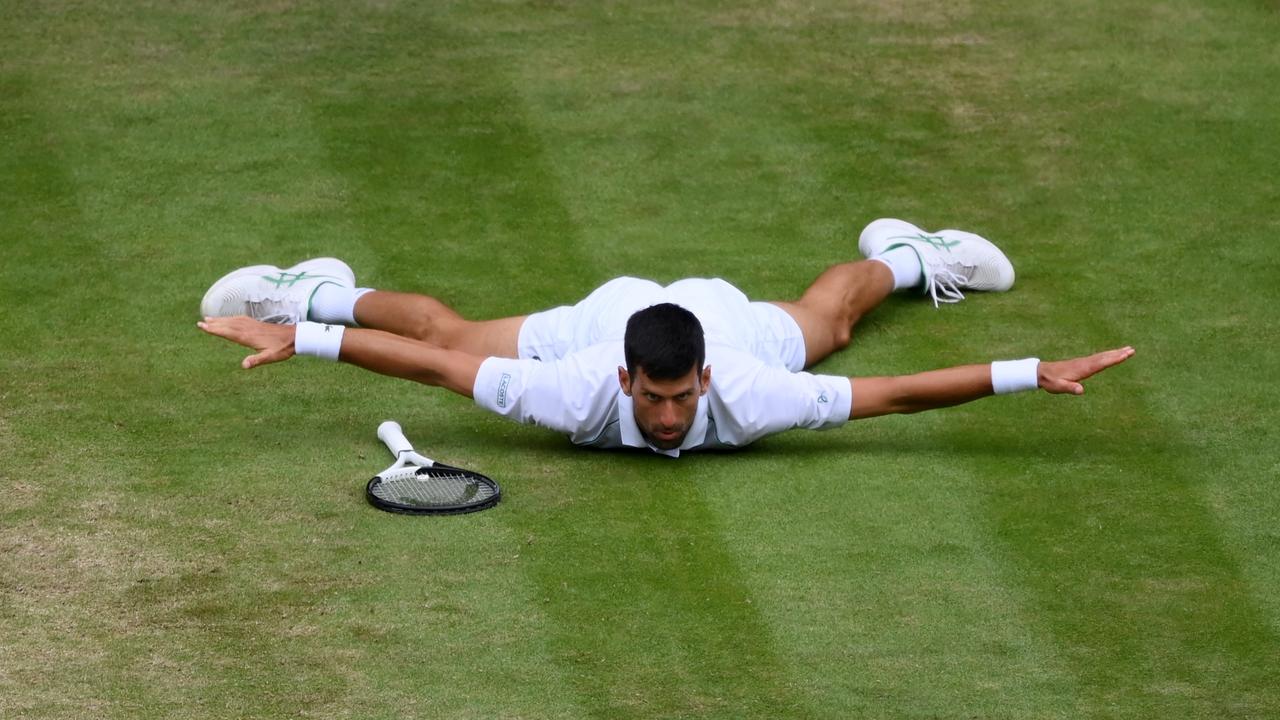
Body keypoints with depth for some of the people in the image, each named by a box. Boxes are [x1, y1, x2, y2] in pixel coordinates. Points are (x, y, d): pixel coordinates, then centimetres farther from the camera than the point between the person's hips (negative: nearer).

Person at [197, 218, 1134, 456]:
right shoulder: (579, 394, -45)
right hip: (600, 315, -1)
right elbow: (437, 361, -39)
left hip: (724, 315, 1)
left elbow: (898, 392, -43)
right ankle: (319, 295, 47)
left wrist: (1036, 373, -49)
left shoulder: (745, 397, -46)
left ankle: (900, 256, 66)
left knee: (830, 319, 34)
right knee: (447, 328, 21)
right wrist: (297, 339, -41)